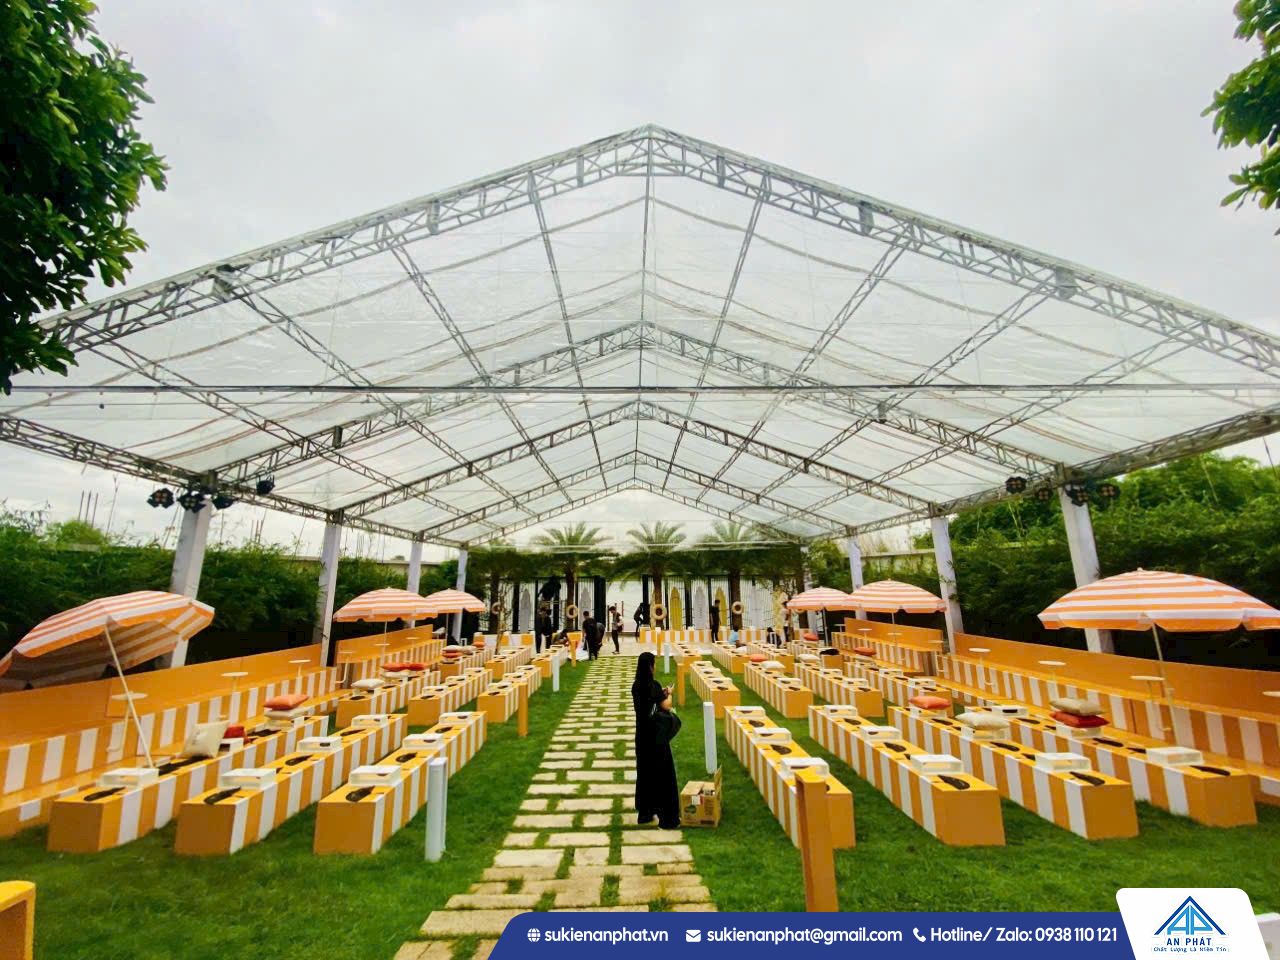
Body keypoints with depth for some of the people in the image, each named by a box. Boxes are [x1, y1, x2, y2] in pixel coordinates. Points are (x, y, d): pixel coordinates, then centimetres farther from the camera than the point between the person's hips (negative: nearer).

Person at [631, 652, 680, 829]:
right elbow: (666, 706, -15)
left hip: (642, 732, 7)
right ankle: (667, 817, 7)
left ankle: (644, 812, 25)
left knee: (644, 771, 16)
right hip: (656, 733, -7)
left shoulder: (636, 685, 3)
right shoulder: (654, 685, -19)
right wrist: (668, 695, 4)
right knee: (663, 772, 2)